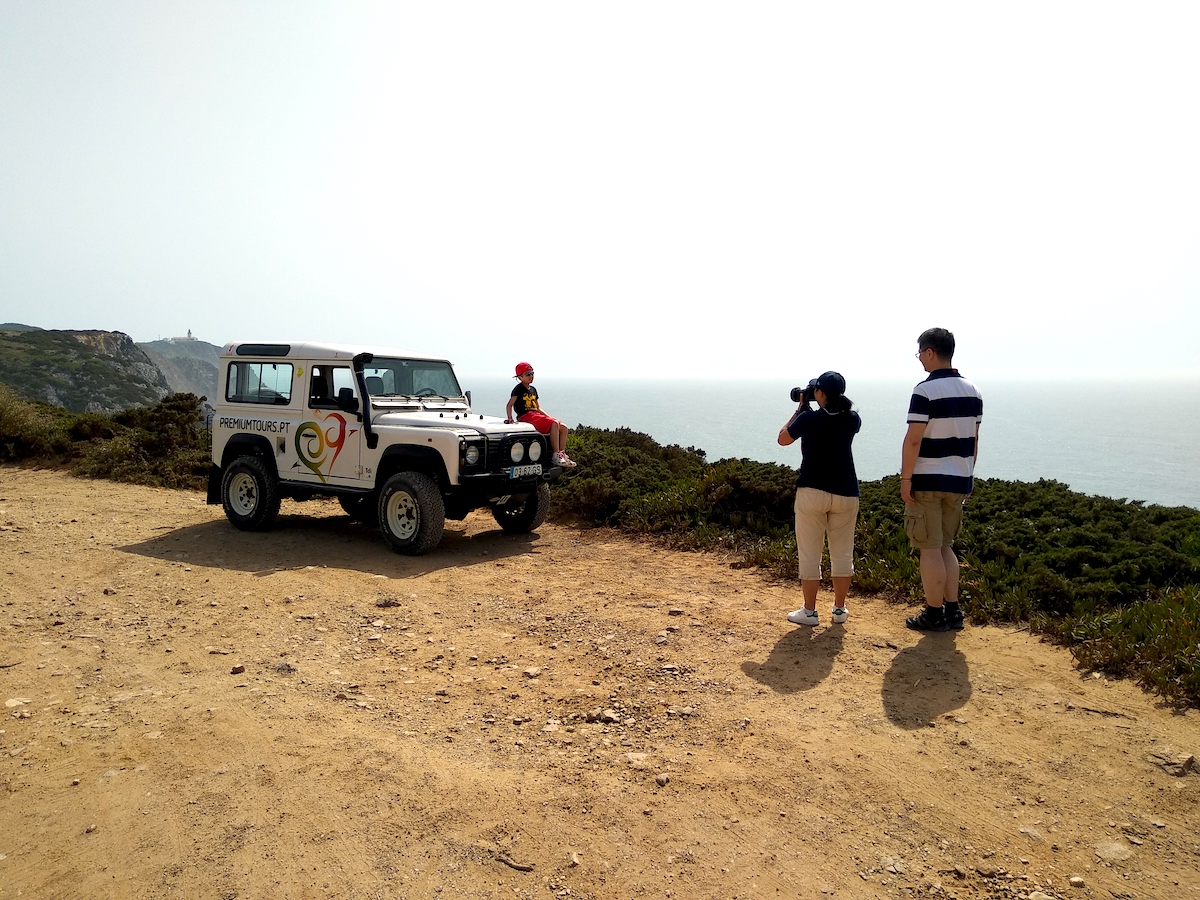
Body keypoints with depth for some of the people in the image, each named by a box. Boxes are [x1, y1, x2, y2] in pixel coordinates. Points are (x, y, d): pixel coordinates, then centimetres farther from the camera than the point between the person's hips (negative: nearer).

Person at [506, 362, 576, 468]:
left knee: (563, 427, -6)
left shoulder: (533, 389, 20)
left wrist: (549, 418, 11)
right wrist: (509, 418, -25)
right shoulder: (519, 389, -3)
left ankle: (562, 454, -7)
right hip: (525, 416, -8)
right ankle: (555, 456, -30)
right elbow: (509, 405, -10)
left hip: (536, 415, 8)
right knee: (554, 424, -29)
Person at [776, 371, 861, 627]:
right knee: (843, 554, 12)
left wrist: (800, 409, 12)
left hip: (812, 492, -4)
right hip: (846, 493, 4)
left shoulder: (808, 419, -9)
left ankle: (809, 612, 7)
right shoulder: (852, 420, 2)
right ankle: (840, 609, 20)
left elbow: (782, 439, 7)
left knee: (809, 555, 3)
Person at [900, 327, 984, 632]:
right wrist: (968, 475, 19)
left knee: (930, 550, 1)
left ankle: (934, 615, 8)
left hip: (927, 481, -7)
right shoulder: (972, 392, 8)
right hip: (958, 481, 7)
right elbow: (973, 439, 12)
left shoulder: (926, 390, -15)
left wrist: (905, 478, -12)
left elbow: (913, 440, -18)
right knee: (945, 547, 17)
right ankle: (953, 611, 19)